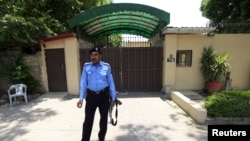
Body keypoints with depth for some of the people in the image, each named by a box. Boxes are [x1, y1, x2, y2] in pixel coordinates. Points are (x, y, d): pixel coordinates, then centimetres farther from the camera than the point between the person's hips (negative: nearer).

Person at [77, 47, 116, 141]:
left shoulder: (106, 66, -5)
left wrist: (113, 98, 1)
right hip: (91, 96, 0)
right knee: (88, 120, 5)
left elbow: (111, 83, -1)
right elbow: (83, 83, -1)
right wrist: (81, 98, -7)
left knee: (104, 119, 17)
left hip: (104, 96, 1)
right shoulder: (86, 66, -2)